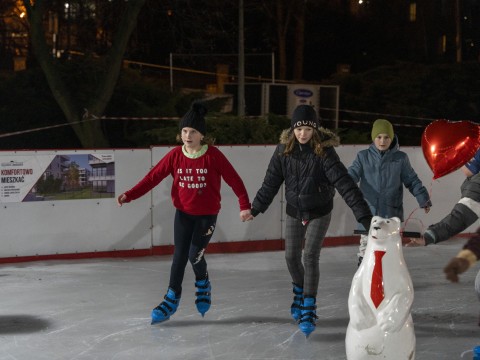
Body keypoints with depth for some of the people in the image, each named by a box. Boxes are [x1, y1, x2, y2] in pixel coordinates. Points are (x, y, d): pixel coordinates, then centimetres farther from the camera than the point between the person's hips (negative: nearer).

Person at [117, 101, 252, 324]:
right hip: (183, 213, 3)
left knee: (195, 255, -4)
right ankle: (172, 298, 14)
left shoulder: (213, 155, -14)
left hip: (207, 215, -2)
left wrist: (244, 205, -19)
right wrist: (129, 195, -14)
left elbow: (233, 179, -12)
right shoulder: (175, 155, -6)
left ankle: (203, 285, 27)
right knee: (179, 255, 2)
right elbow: (154, 177, -6)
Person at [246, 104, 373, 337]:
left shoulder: (324, 151, -22)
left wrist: (363, 214, -35)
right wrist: (256, 208, -3)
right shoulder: (284, 149, -12)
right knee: (291, 257, 11)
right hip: (294, 211, 4)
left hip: (319, 212, -4)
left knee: (310, 257, -11)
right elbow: (271, 182, -3)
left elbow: (343, 183, -29)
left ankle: (308, 309, -2)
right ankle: (300, 292, 39)